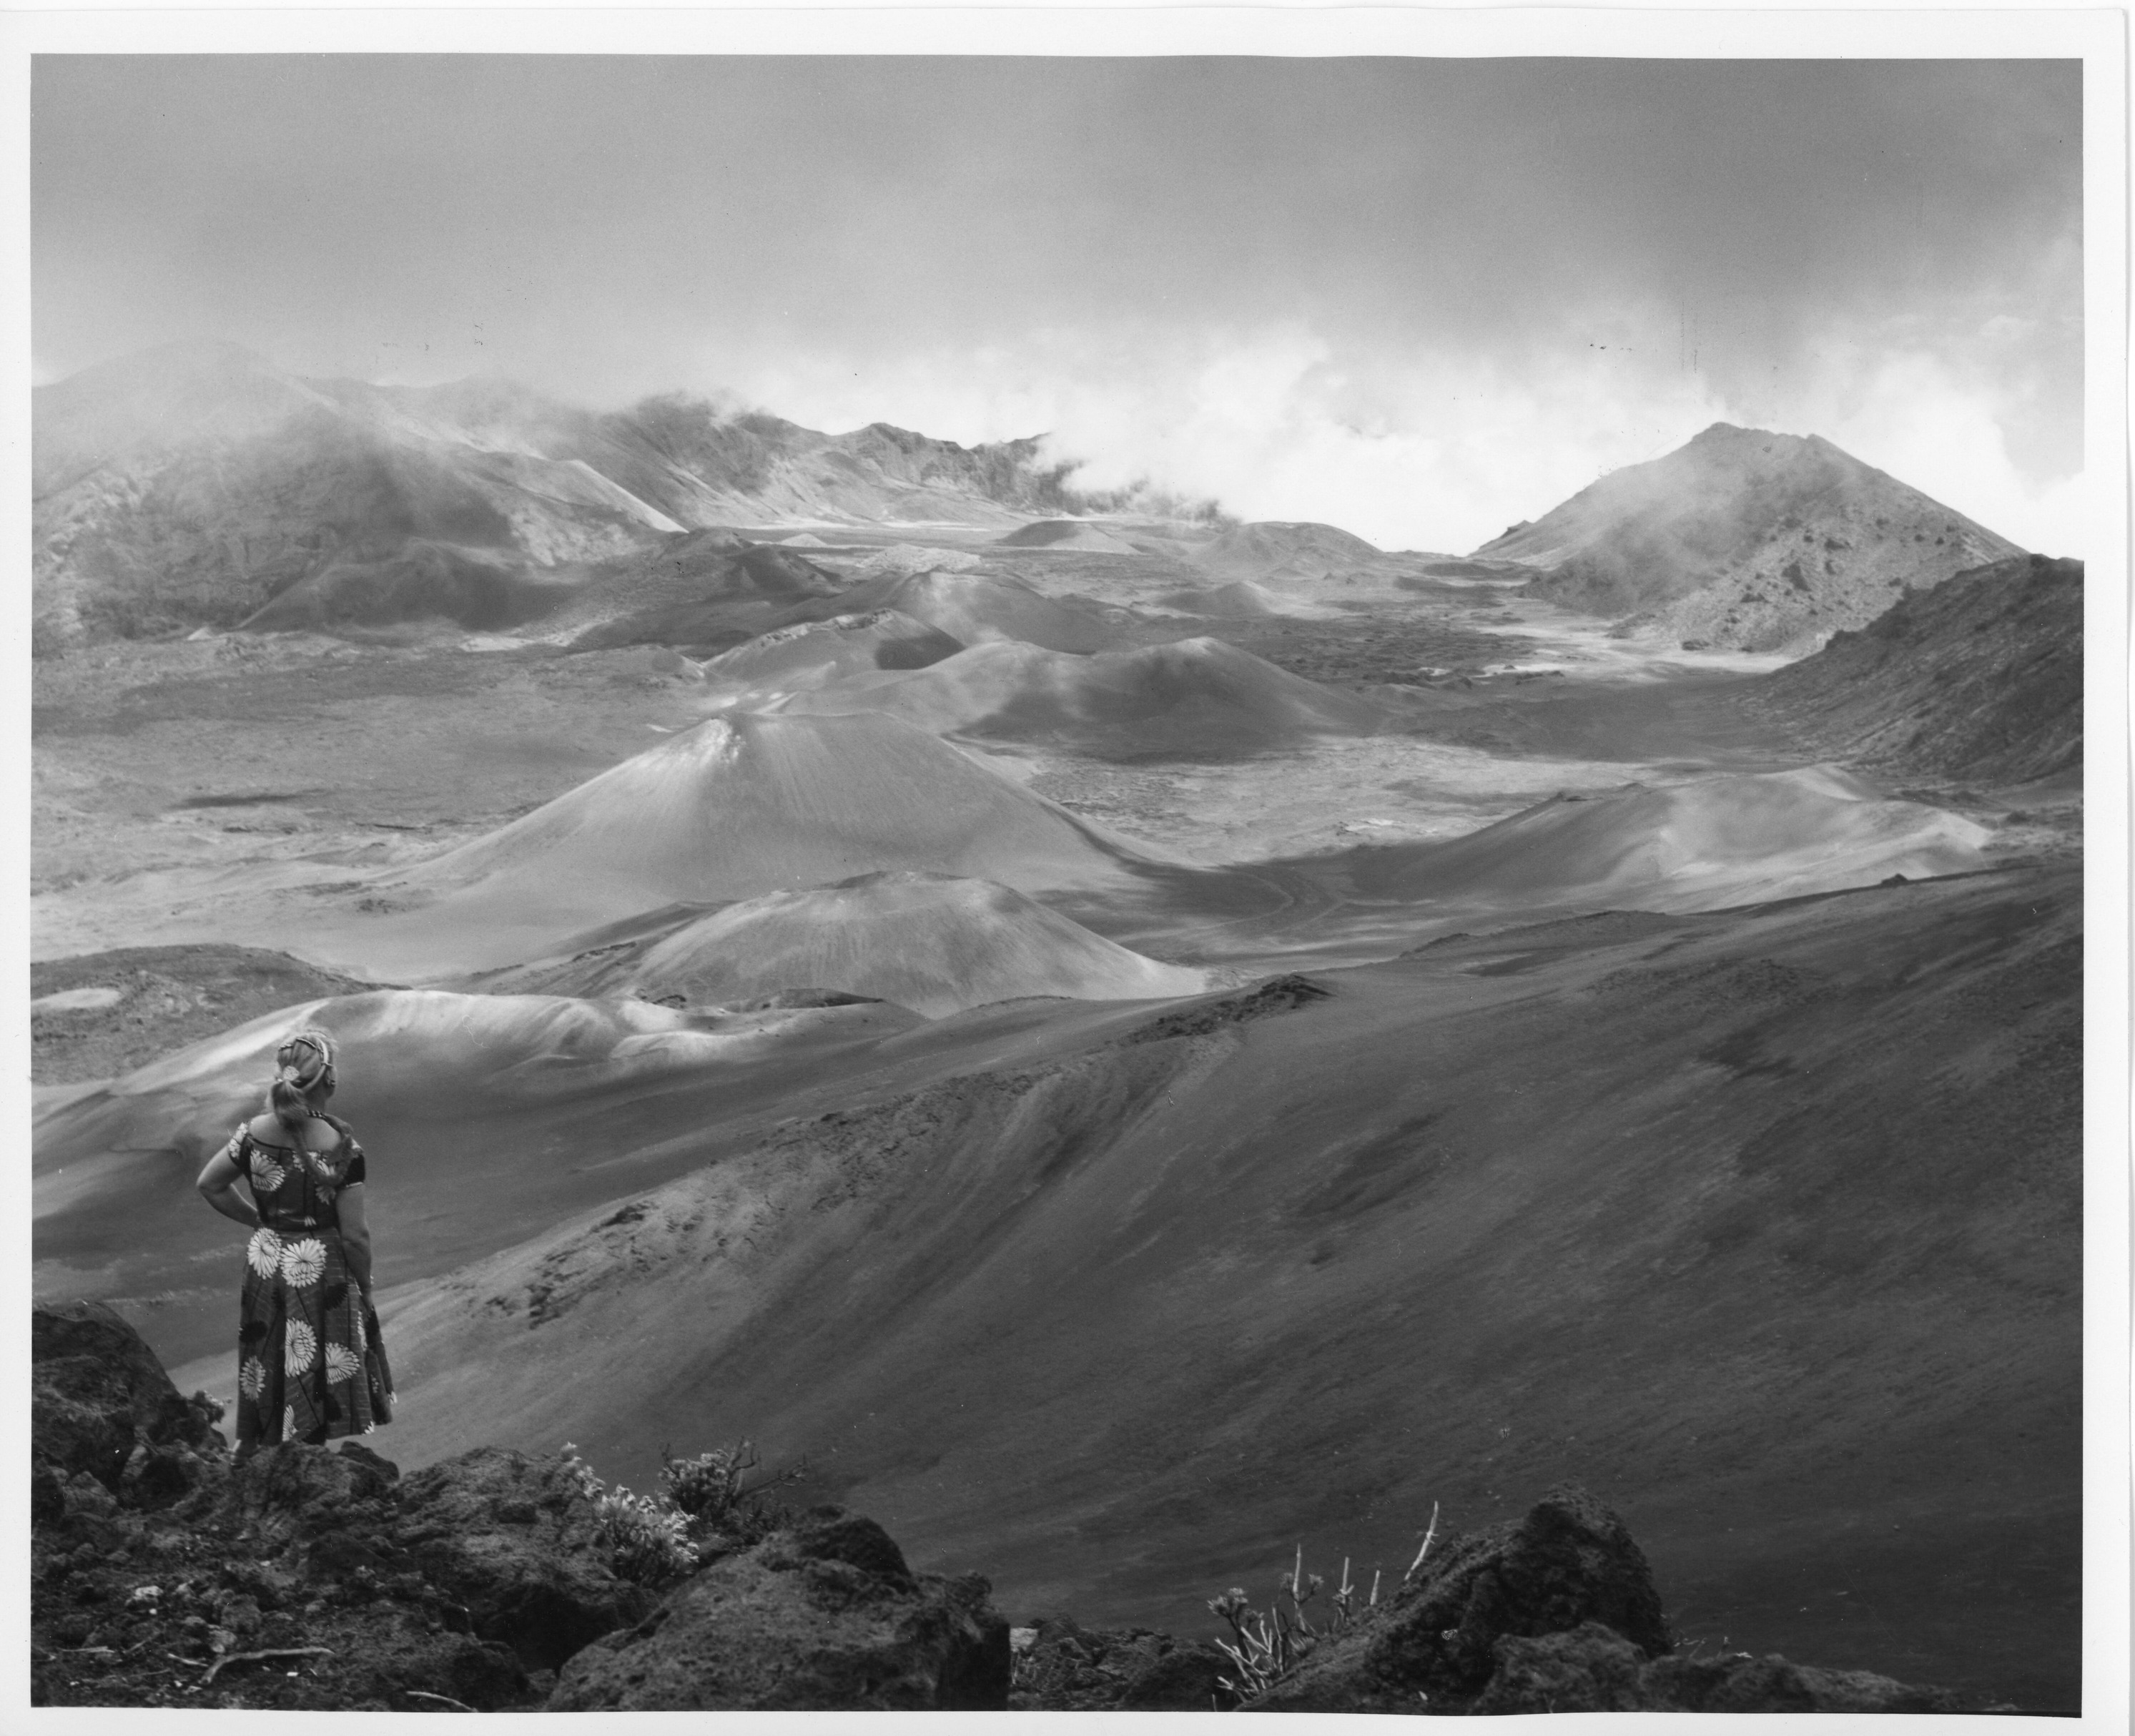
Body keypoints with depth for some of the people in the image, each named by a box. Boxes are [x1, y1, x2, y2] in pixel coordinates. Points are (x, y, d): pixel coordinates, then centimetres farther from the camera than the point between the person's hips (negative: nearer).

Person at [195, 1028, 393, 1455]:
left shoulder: (255, 1133, -7)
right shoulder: (340, 1146, -18)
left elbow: (209, 1185, 7)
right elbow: (354, 1233, -14)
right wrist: (364, 1286, -1)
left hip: (266, 1264, 4)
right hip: (321, 1271, -4)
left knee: (264, 1373, 19)